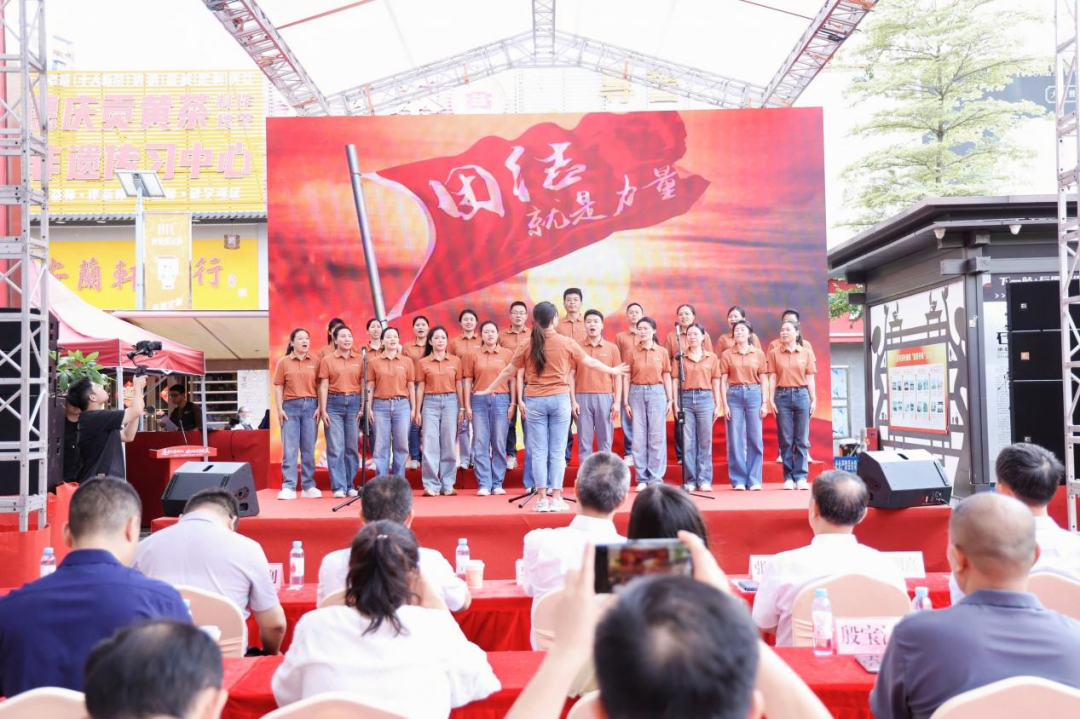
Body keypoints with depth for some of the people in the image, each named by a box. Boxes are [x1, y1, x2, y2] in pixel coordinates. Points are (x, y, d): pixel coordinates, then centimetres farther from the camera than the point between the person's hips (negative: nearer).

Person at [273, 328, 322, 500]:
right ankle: (288, 487, 0)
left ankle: (309, 486, 10)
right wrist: (279, 409, -4)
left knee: (309, 449, 5)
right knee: (289, 448, -2)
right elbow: (278, 387, 4)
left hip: (310, 406, 1)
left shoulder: (315, 362, 7)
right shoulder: (283, 362, 5)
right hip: (290, 406, -1)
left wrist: (319, 407, -3)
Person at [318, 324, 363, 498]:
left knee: (352, 447, 5)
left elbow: (363, 385, 8)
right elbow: (323, 387, 2)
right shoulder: (327, 360, 4)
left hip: (354, 403, 2)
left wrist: (363, 407, 0)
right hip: (334, 404, -2)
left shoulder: (360, 359, 7)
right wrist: (323, 410, -5)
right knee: (335, 447, -3)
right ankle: (338, 486, 0)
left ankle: (350, 485, 14)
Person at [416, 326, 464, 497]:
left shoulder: (455, 361, 7)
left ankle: (448, 484, 10)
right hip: (430, 403, -1)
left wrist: (462, 407, 4)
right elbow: (420, 388, 5)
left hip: (450, 401, 1)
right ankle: (431, 485, 2)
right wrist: (417, 410, 2)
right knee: (430, 444, -3)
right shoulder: (423, 363, 5)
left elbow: (459, 385, 8)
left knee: (449, 444, 3)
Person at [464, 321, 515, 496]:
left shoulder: (507, 354, 5)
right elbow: (467, 381, 6)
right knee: (480, 443, 0)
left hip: (501, 399, -1)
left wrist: (512, 403, -1)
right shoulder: (473, 355, 7)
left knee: (499, 443, 2)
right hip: (479, 400, 1)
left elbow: (512, 380, 5)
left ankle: (497, 484, 11)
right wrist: (467, 406, 1)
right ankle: (484, 484, 5)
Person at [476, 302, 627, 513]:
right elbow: (590, 362, 9)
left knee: (538, 451, 5)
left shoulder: (527, 344, 0)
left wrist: (489, 389, 21)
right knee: (557, 451, 5)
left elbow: (508, 371, 7)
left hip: (535, 401, 1)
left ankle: (542, 499, 5)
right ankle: (555, 498, 6)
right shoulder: (566, 343, -2)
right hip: (559, 399, -1)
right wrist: (613, 370, 26)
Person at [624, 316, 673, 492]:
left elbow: (667, 377, 7)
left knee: (657, 436, 0)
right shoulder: (632, 352, 4)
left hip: (657, 393, 0)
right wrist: (625, 402, -1)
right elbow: (626, 378, 3)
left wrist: (669, 399, 2)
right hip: (637, 393, 1)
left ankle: (656, 477, 7)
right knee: (638, 436, 2)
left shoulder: (662, 352, 4)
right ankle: (642, 478, 9)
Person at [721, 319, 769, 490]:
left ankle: (754, 480, 8)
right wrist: (725, 404, -4)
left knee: (755, 438, 1)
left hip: (754, 394, 0)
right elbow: (723, 381, 3)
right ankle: (738, 479, 8)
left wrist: (764, 403, -1)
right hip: (734, 395, 0)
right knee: (735, 439, 0)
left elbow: (764, 381, 7)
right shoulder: (727, 354, 6)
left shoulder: (759, 354, 7)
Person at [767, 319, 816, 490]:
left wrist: (813, 399, 1)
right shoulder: (774, 353, 5)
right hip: (782, 396, 0)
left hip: (802, 395, 1)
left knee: (802, 439, 1)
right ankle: (789, 477, 8)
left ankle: (801, 477, 5)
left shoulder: (806, 353, 7)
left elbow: (810, 378, 7)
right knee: (785, 439, 2)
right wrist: (771, 399, -5)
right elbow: (772, 378, 2)